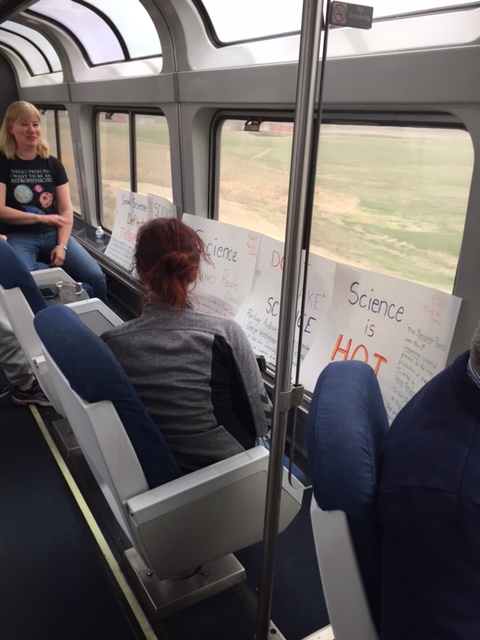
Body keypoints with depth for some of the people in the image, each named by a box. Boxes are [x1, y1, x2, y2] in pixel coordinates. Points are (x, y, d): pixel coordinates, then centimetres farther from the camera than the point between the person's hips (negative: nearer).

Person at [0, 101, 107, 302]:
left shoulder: (53, 164, 12)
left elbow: (66, 211, 5)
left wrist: (62, 245, -10)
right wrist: (41, 218, -11)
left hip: (53, 233, 3)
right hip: (18, 237, -3)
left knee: (95, 277, -18)